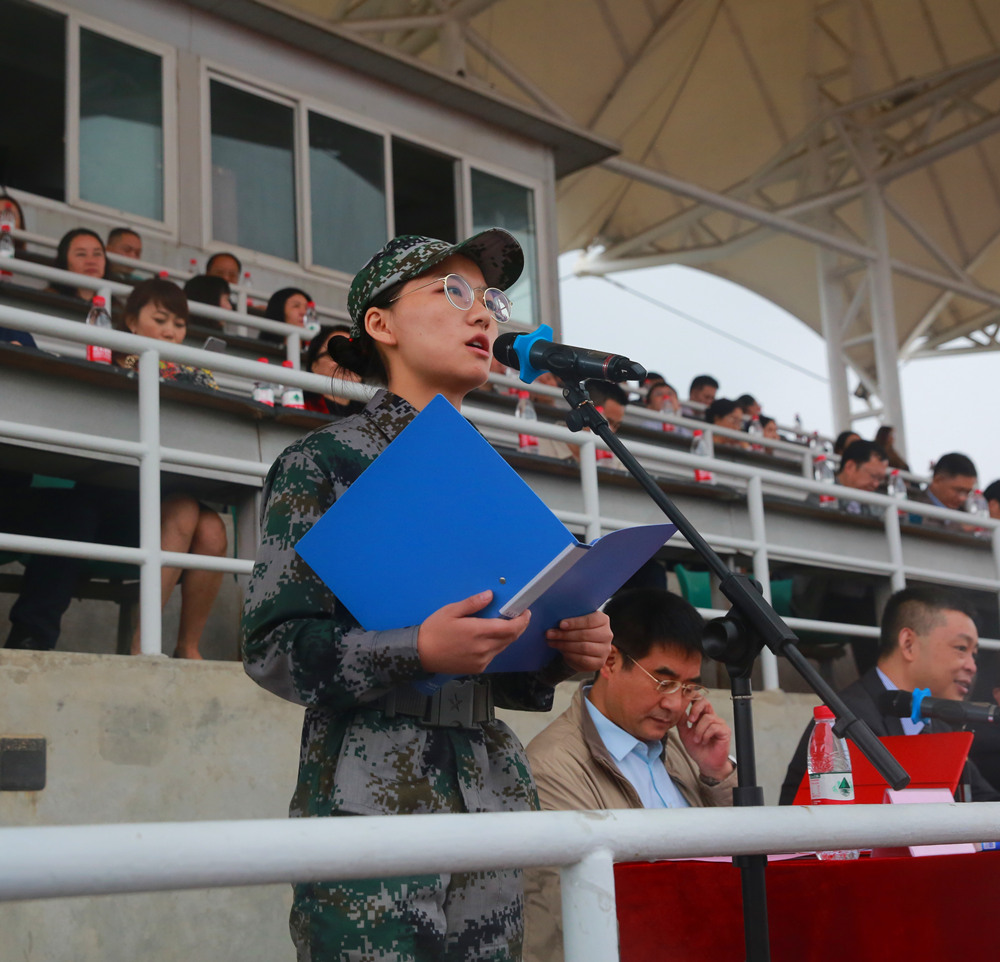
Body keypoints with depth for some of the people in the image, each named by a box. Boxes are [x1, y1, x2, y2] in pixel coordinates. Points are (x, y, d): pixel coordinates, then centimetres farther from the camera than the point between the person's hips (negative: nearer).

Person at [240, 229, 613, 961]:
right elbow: (273, 646, -9)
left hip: (491, 791, 6)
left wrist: (558, 658, 1)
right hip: (370, 797, -6)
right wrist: (417, 651, -23)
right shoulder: (323, 462, -1)